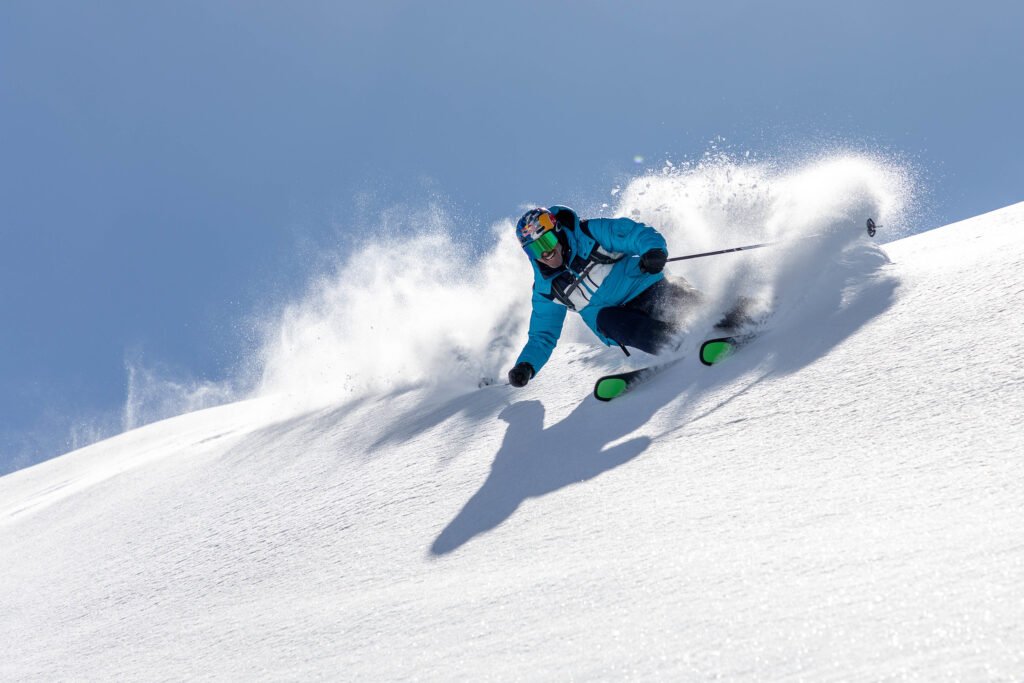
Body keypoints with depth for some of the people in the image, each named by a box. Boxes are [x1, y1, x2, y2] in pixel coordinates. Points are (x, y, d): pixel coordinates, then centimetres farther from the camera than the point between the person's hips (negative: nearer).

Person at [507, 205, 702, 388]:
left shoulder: (591, 233, -9)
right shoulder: (545, 289, 2)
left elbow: (637, 234, -14)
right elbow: (542, 337, 9)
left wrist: (653, 250, -37)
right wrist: (525, 366, -8)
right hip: (617, 326, 2)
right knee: (606, 319, -32)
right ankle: (682, 344, -41)